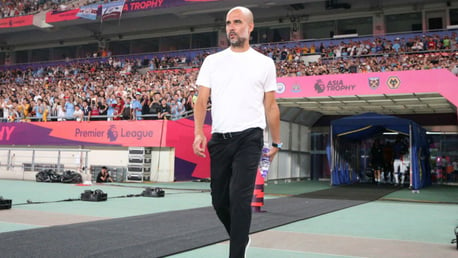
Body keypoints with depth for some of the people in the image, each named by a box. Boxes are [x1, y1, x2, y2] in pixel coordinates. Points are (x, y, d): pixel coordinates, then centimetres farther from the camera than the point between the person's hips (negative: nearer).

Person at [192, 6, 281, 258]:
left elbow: (271, 106, 10)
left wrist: (276, 142, 10)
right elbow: (202, 100, 4)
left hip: (249, 138, -2)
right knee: (219, 199, 9)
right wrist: (199, 132, -11)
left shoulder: (264, 63, 7)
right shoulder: (212, 61, 9)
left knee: (239, 198, -13)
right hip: (219, 138, 3)